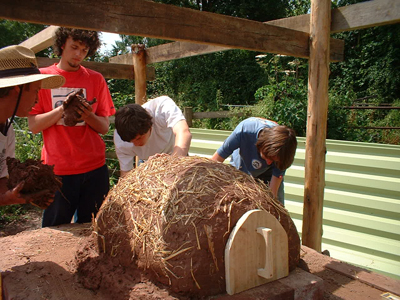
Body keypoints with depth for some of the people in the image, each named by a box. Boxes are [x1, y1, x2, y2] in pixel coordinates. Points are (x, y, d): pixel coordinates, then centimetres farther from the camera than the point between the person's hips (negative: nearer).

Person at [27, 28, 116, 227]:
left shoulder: (96, 79, 7)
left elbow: (104, 127, 5)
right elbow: (34, 125, -1)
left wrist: (88, 115, -15)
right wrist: (62, 109, -15)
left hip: (94, 168, 1)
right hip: (57, 169, -1)